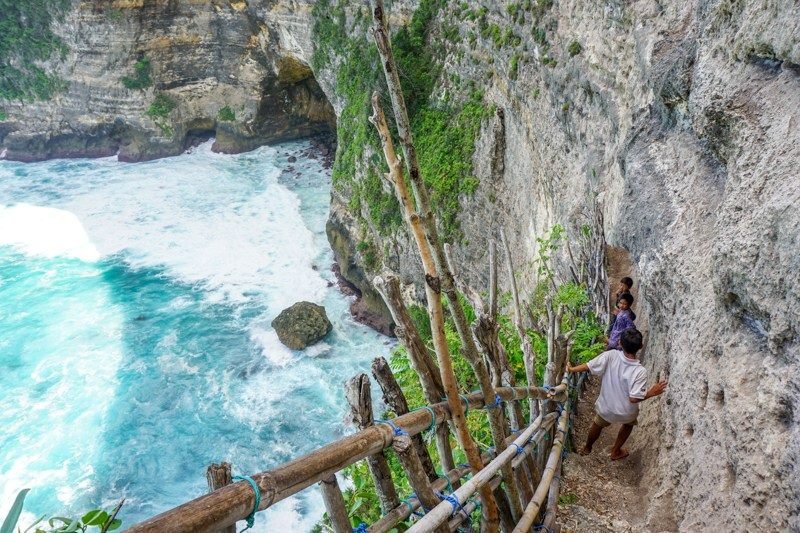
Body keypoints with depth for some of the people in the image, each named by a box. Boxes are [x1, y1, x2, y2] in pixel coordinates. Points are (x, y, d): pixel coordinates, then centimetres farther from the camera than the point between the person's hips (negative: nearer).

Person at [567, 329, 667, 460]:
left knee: (597, 425, 33)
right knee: (629, 424, 35)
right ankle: (616, 452, 47)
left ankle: (587, 448, 54)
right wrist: (652, 392, -14)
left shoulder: (610, 356, -25)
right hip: (626, 412, -1)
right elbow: (634, 398, -28)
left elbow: (588, 366, -19)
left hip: (606, 407, 2)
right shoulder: (640, 371, -31)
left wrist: (571, 369, -2)